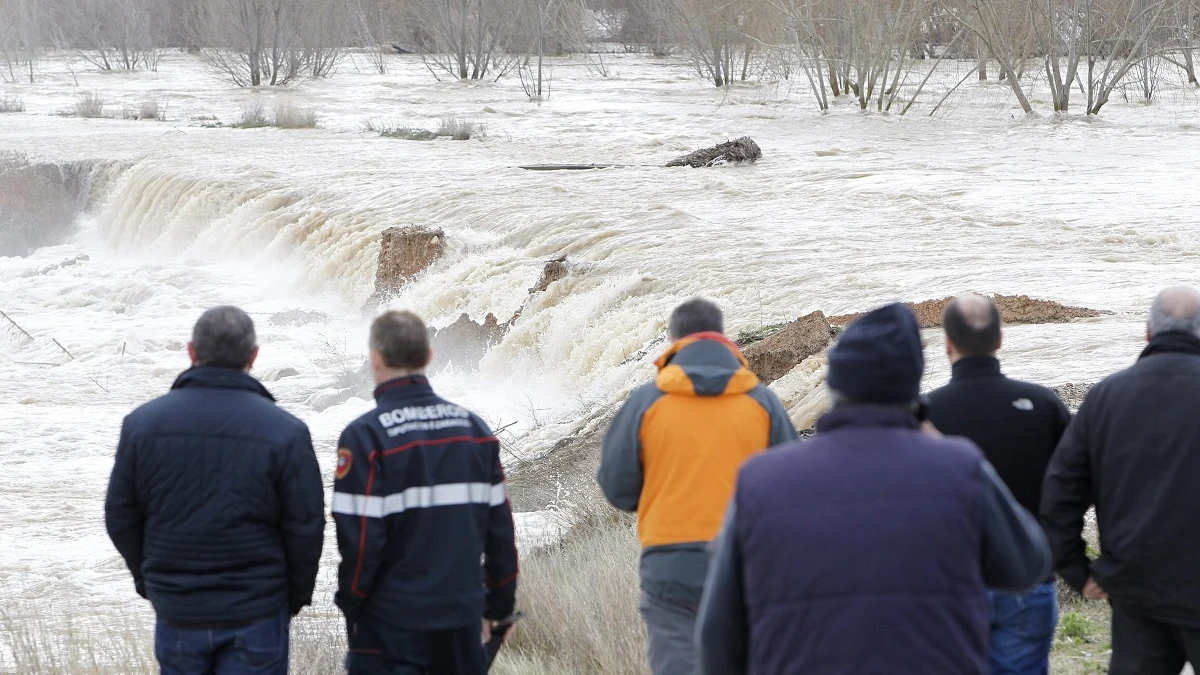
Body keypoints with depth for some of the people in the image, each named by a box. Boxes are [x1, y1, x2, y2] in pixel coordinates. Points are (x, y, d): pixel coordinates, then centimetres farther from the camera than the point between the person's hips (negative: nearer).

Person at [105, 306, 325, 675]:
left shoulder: (142, 423, -3)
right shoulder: (285, 431, -11)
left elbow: (120, 517, 3)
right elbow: (306, 527, -8)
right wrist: (297, 595, 9)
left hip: (175, 607, 2)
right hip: (255, 616, -2)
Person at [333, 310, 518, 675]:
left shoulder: (366, 435, -12)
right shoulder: (473, 427, 4)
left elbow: (359, 538, -14)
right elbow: (500, 527, 6)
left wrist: (350, 604, 1)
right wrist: (499, 606, 16)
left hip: (392, 626, -5)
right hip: (463, 617, 5)